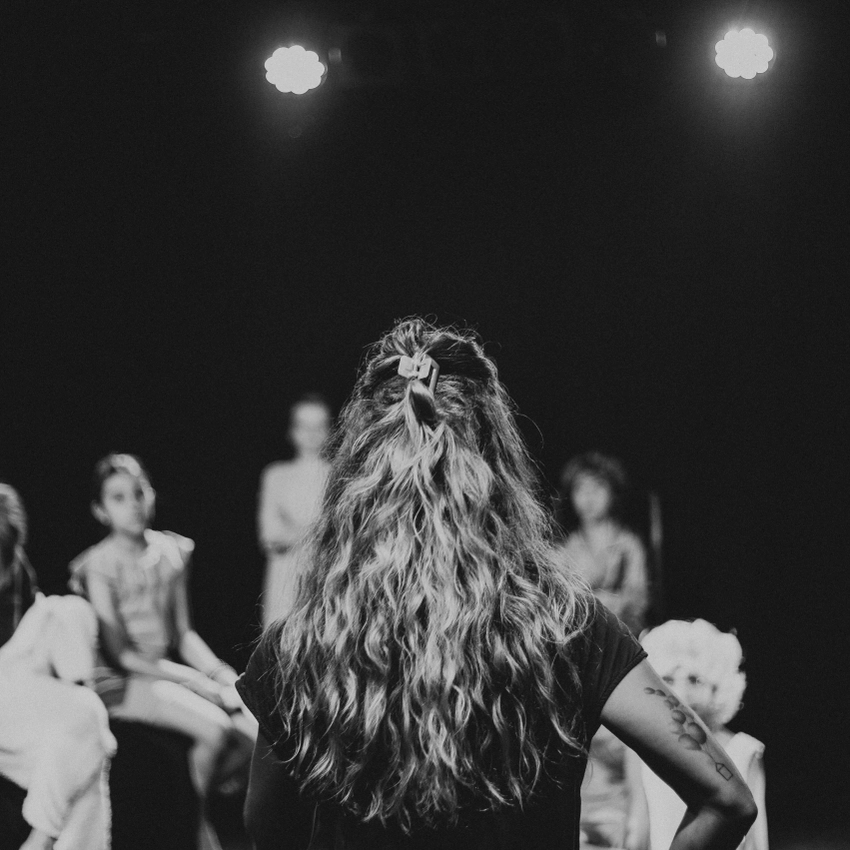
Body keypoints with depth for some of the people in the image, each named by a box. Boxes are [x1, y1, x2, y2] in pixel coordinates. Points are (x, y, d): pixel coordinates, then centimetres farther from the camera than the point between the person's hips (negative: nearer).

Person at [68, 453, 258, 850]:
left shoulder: (171, 552, 6)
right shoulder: (100, 564, -11)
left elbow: (184, 633, 12)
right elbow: (120, 653, -14)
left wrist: (222, 674, -7)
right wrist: (200, 683, -17)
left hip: (171, 669, 6)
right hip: (121, 682, -6)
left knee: (252, 729, -15)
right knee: (213, 727, -27)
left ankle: (197, 792, 7)